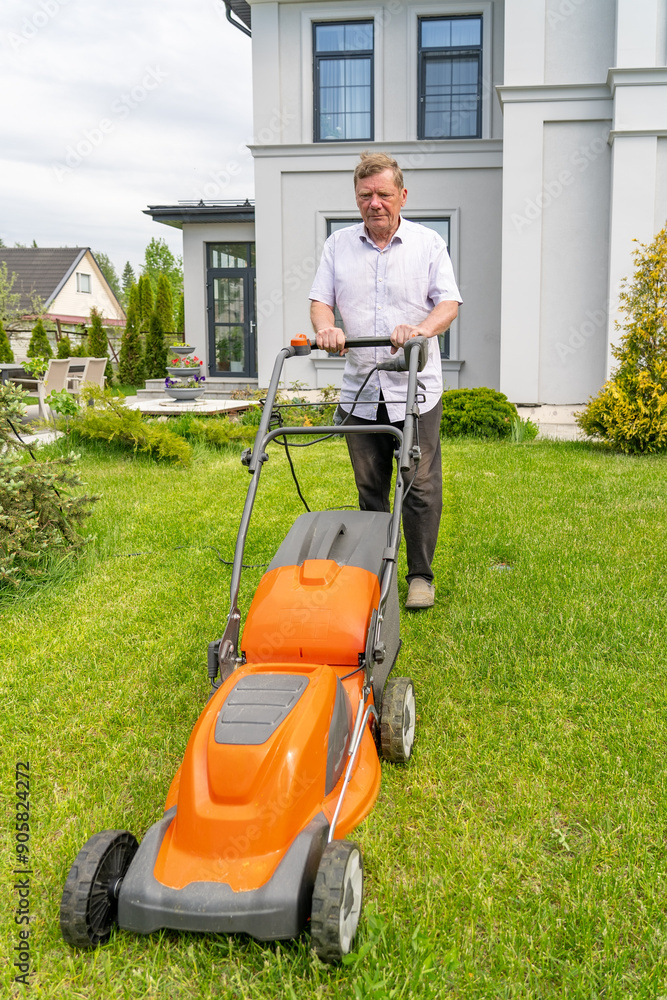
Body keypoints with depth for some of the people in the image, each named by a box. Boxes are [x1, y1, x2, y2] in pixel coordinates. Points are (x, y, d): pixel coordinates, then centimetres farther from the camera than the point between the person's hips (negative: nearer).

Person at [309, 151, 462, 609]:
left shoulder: (429, 243, 5)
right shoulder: (338, 244, 11)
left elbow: (449, 302, -1)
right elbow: (320, 300, 9)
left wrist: (421, 329, -22)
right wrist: (326, 327, -15)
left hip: (415, 389, -2)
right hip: (359, 390, 3)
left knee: (421, 488, -2)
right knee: (370, 489, 9)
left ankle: (421, 575, 10)